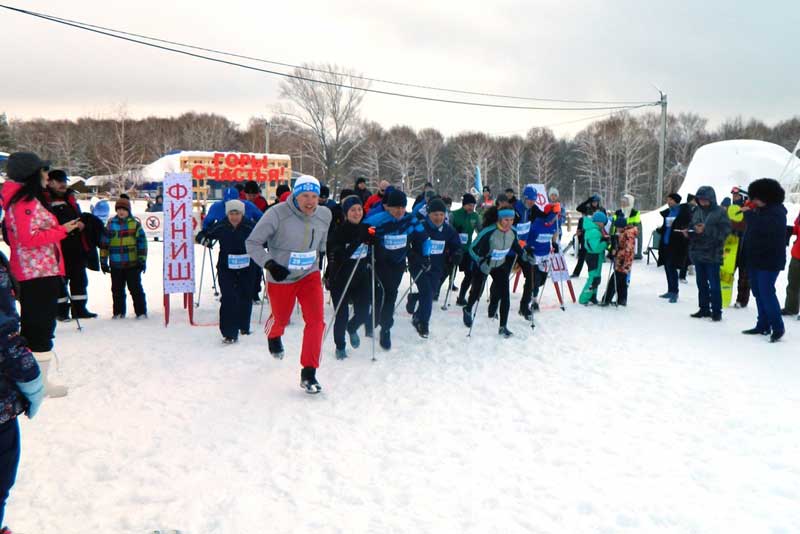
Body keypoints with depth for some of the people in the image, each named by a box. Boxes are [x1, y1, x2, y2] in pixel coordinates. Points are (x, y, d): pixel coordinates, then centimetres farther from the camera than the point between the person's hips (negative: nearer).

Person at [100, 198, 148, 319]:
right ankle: (118, 312, 22)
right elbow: (104, 243, 10)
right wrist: (103, 261, 8)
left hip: (132, 264, -3)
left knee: (136, 288, 1)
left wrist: (142, 259, -3)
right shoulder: (111, 224, 6)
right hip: (115, 265, 3)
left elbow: (142, 242, 0)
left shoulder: (135, 224, 0)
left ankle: (141, 311, 7)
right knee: (117, 290, 11)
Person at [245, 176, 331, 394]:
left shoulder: (324, 215, -7)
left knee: (316, 320, -14)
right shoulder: (277, 214, -23)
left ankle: (309, 373, -4)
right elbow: (252, 243, -17)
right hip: (281, 278, -2)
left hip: (310, 275, 2)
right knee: (281, 319, 20)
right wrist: (270, 264, -28)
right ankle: (273, 336, 60)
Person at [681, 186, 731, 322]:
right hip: (697, 252, 6)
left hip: (712, 254, -6)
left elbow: (724, 231, -15)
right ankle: (704, 309, 23)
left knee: (714, 284, -2)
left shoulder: (720, 212, -7)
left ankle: (716, 311, 6)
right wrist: (687, 232, -5)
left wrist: (706, 230, -22)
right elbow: (691, 227, 17)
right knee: (701, 283, 13)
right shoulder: (697, 211, 8)